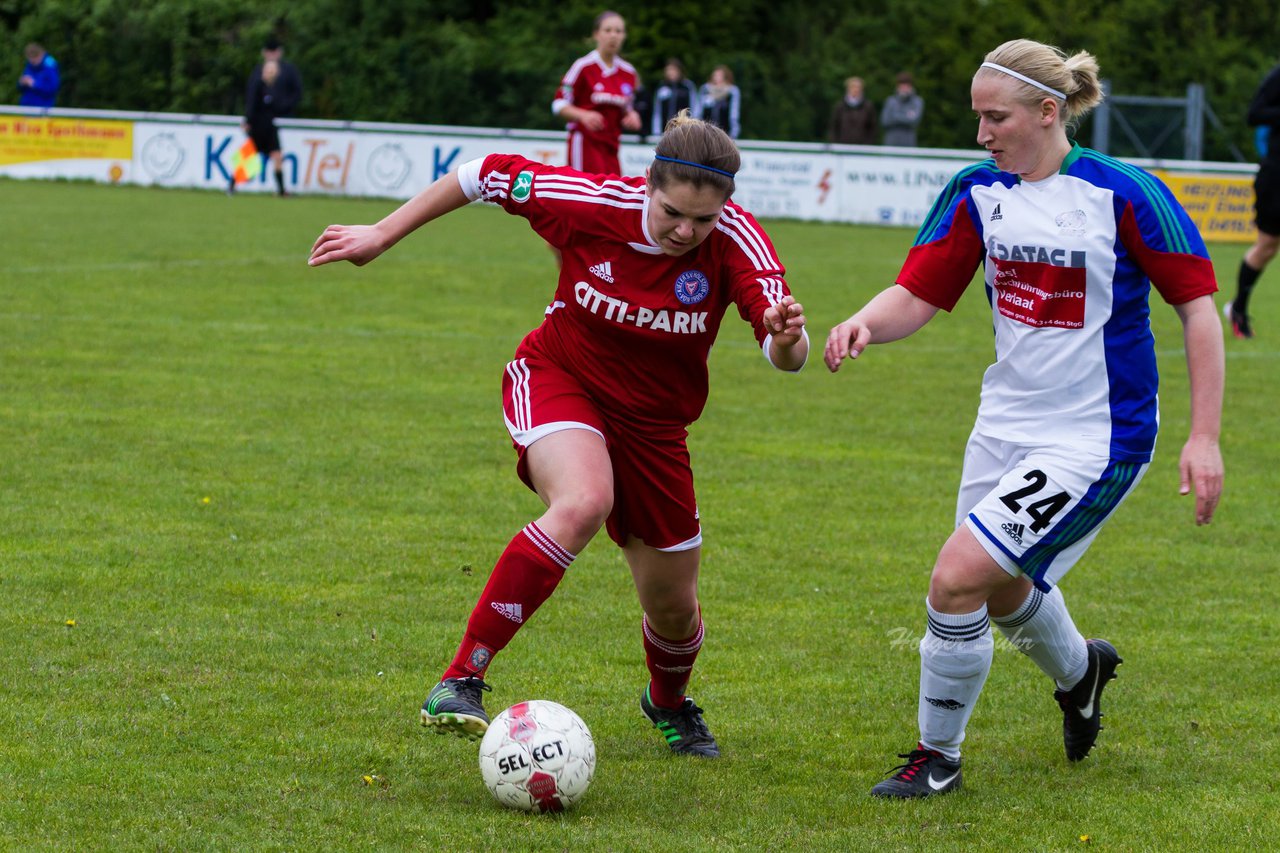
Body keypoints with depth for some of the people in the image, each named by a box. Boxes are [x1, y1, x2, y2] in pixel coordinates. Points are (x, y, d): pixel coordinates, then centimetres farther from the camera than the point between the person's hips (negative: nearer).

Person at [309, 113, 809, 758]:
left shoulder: (736, 244, -23)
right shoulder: (593, 204, -25)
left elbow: (787, 358, -33)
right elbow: (489, 176, -10)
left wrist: (786, 337, -57)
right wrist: (381, 236, -5)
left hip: (652, 422, 3)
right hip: (556, 379, -3)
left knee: (673, 608, 8)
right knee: (583, 502, -36)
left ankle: (668, 703, 47)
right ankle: (461, 680, -32)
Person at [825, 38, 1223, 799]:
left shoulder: (1122, 194, -17)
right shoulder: (979, 193, -2)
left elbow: (1198, 307, -11)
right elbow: (916, 295, -3)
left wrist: (1204, 438, -15)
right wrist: (864, 323, -26)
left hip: (1093, 440, -7)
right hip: (1006, 424, 7)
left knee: (957, 578, -17)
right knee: (1003, 591, 23)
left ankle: (939, 757, 3)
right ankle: (1079, 668, 58)